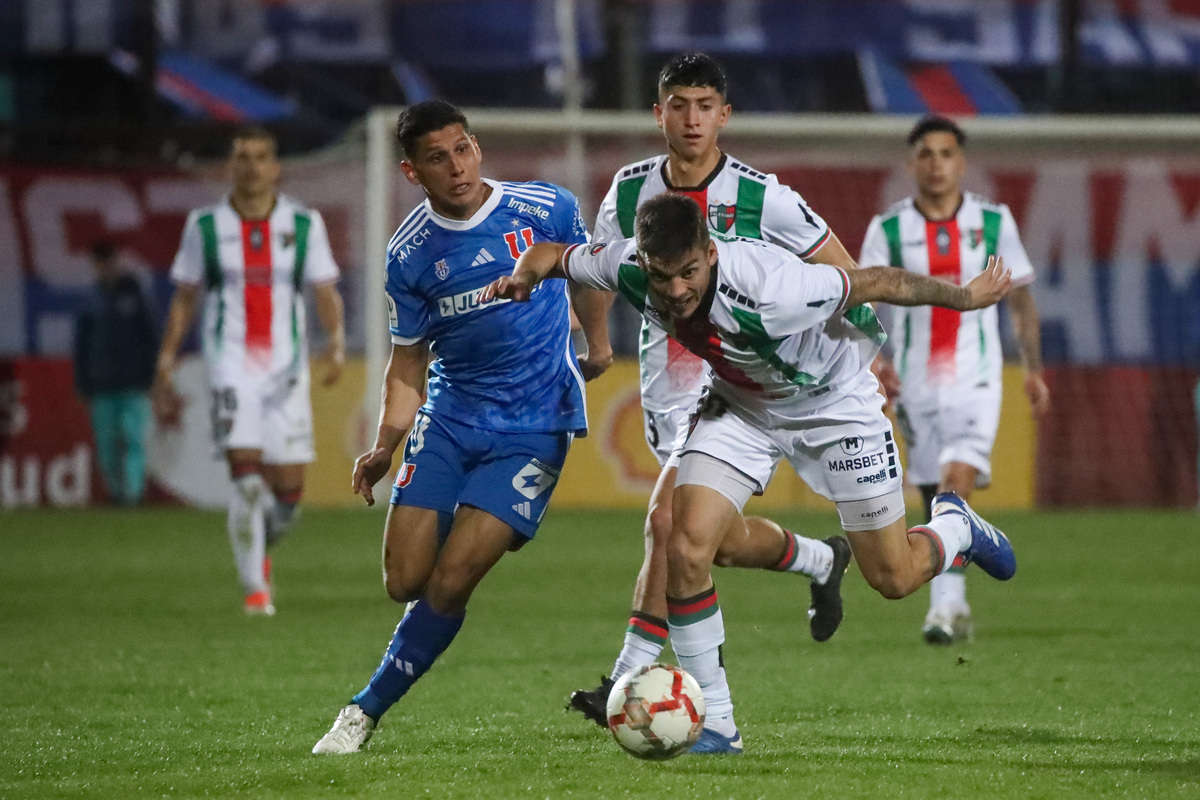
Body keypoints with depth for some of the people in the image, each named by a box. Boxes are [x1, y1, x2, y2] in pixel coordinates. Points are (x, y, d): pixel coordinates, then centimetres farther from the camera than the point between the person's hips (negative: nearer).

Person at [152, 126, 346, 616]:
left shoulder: (304, 224, 6)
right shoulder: (206, 225, 6)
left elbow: (325, 291, 3)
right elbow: (184, 298, 12)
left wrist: (336, 340, -16)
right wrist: (165, 368, 8)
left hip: (287, 364, 2)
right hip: (231, 361, -1)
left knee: (288, 489, 0)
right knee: (246, 473, -18)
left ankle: (260, 546, 33)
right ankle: (255, 588, -9)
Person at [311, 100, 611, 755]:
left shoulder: (546, 209, -6)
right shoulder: (409, 256, -1)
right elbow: (409, 361, 6)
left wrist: (598, 344, 27)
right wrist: (385, 447, -7)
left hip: (534, 426, -3)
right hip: (448, 419, 3)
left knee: (449, 584, -14)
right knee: (405, 582, -8)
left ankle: (366, 711, 0)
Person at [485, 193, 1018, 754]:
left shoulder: (769, 290, -42)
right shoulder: (626, 268, -27)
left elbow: (875, 283, -26)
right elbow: (554, 254, -6)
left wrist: (967, 297, -13)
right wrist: (524, 275, -29)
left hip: (833, 404, -4)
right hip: (740, 405, 4)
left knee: (893, 578, 6)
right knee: (684, 551, -17)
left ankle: (954, 527, 43)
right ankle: (715, 724, -4)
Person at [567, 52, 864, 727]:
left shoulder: (760, 198, -10)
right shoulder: (630, 191, 2)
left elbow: (841, 271, -1)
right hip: (667, 392, 5)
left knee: (670, 520, -19)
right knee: (723, 538, 7)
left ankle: (630, 680, -13)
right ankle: (820, 560, 38)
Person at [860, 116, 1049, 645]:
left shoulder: (993, 223, 5)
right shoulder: (888, 229, 2)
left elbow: (1020, 298, 14)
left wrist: (1033, 368, 14)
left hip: (975, 379, -1)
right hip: (915, 381, 1)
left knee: (959, 480, -21)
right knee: (935, 497, 6)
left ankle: (947, 602, -24)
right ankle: (953, 609, 19)